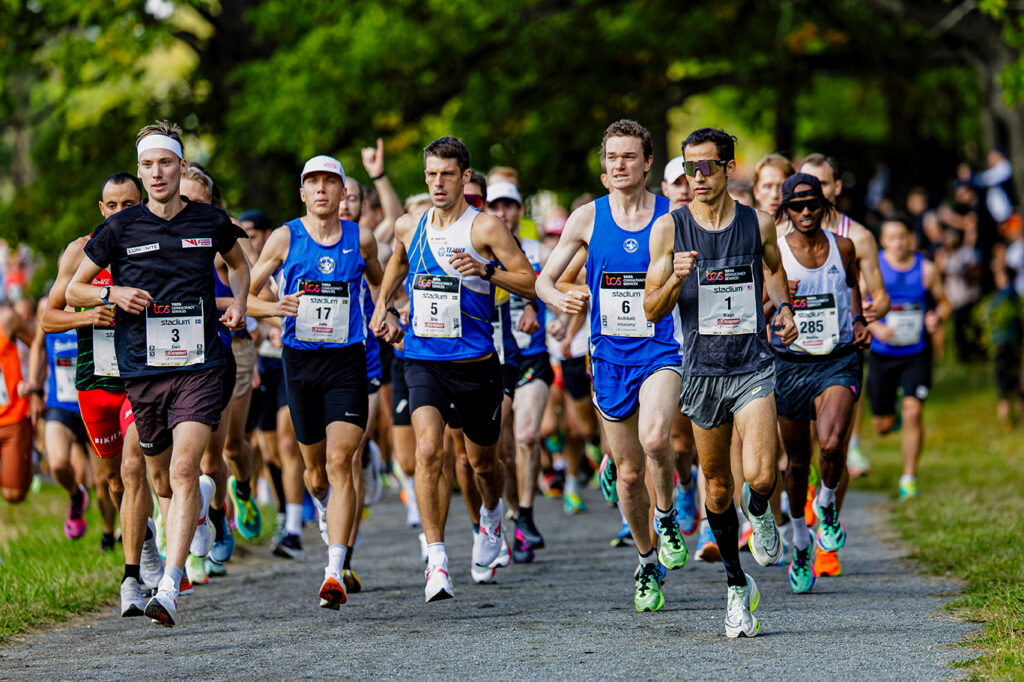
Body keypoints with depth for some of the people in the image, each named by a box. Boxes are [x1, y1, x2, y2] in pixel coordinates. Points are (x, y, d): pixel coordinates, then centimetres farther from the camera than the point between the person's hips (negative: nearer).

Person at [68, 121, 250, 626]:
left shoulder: (210, 222, 4)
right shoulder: (120, 229, 0)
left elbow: (239, 263, 26)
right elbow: (73, 289, 8)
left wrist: (238, 304, 7)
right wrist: (112, 293, -11)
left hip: (199, 366, -1)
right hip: (141, 370, 2)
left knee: (184, 469, -18)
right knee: (161, 481, 13)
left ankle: (169, 586, -22)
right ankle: (200, 505, 50)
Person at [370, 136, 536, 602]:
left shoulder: (485, 228, -7)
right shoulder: (409, 228, 6)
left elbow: (531, 284, -10)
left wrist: (486, 270, -24)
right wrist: (383, 305, 19)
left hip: (475, 363, -1)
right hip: (422, 360, 1)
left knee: (483, 461, 15)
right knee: (428, 450, -21)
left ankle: (491, 513, 50)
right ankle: (436, 559, -21)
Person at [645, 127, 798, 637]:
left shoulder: (758, 224, 1)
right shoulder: (670, 228, -2)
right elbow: (652, 310, 0)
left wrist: (784, 307, 5)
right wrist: (675, 278, -19)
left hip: (753, 368, -1)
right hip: (701, 370, 1)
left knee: (760, 476, -18)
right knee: (717, 485, 9)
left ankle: (758, 514, 18)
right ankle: (737, 586, 26)